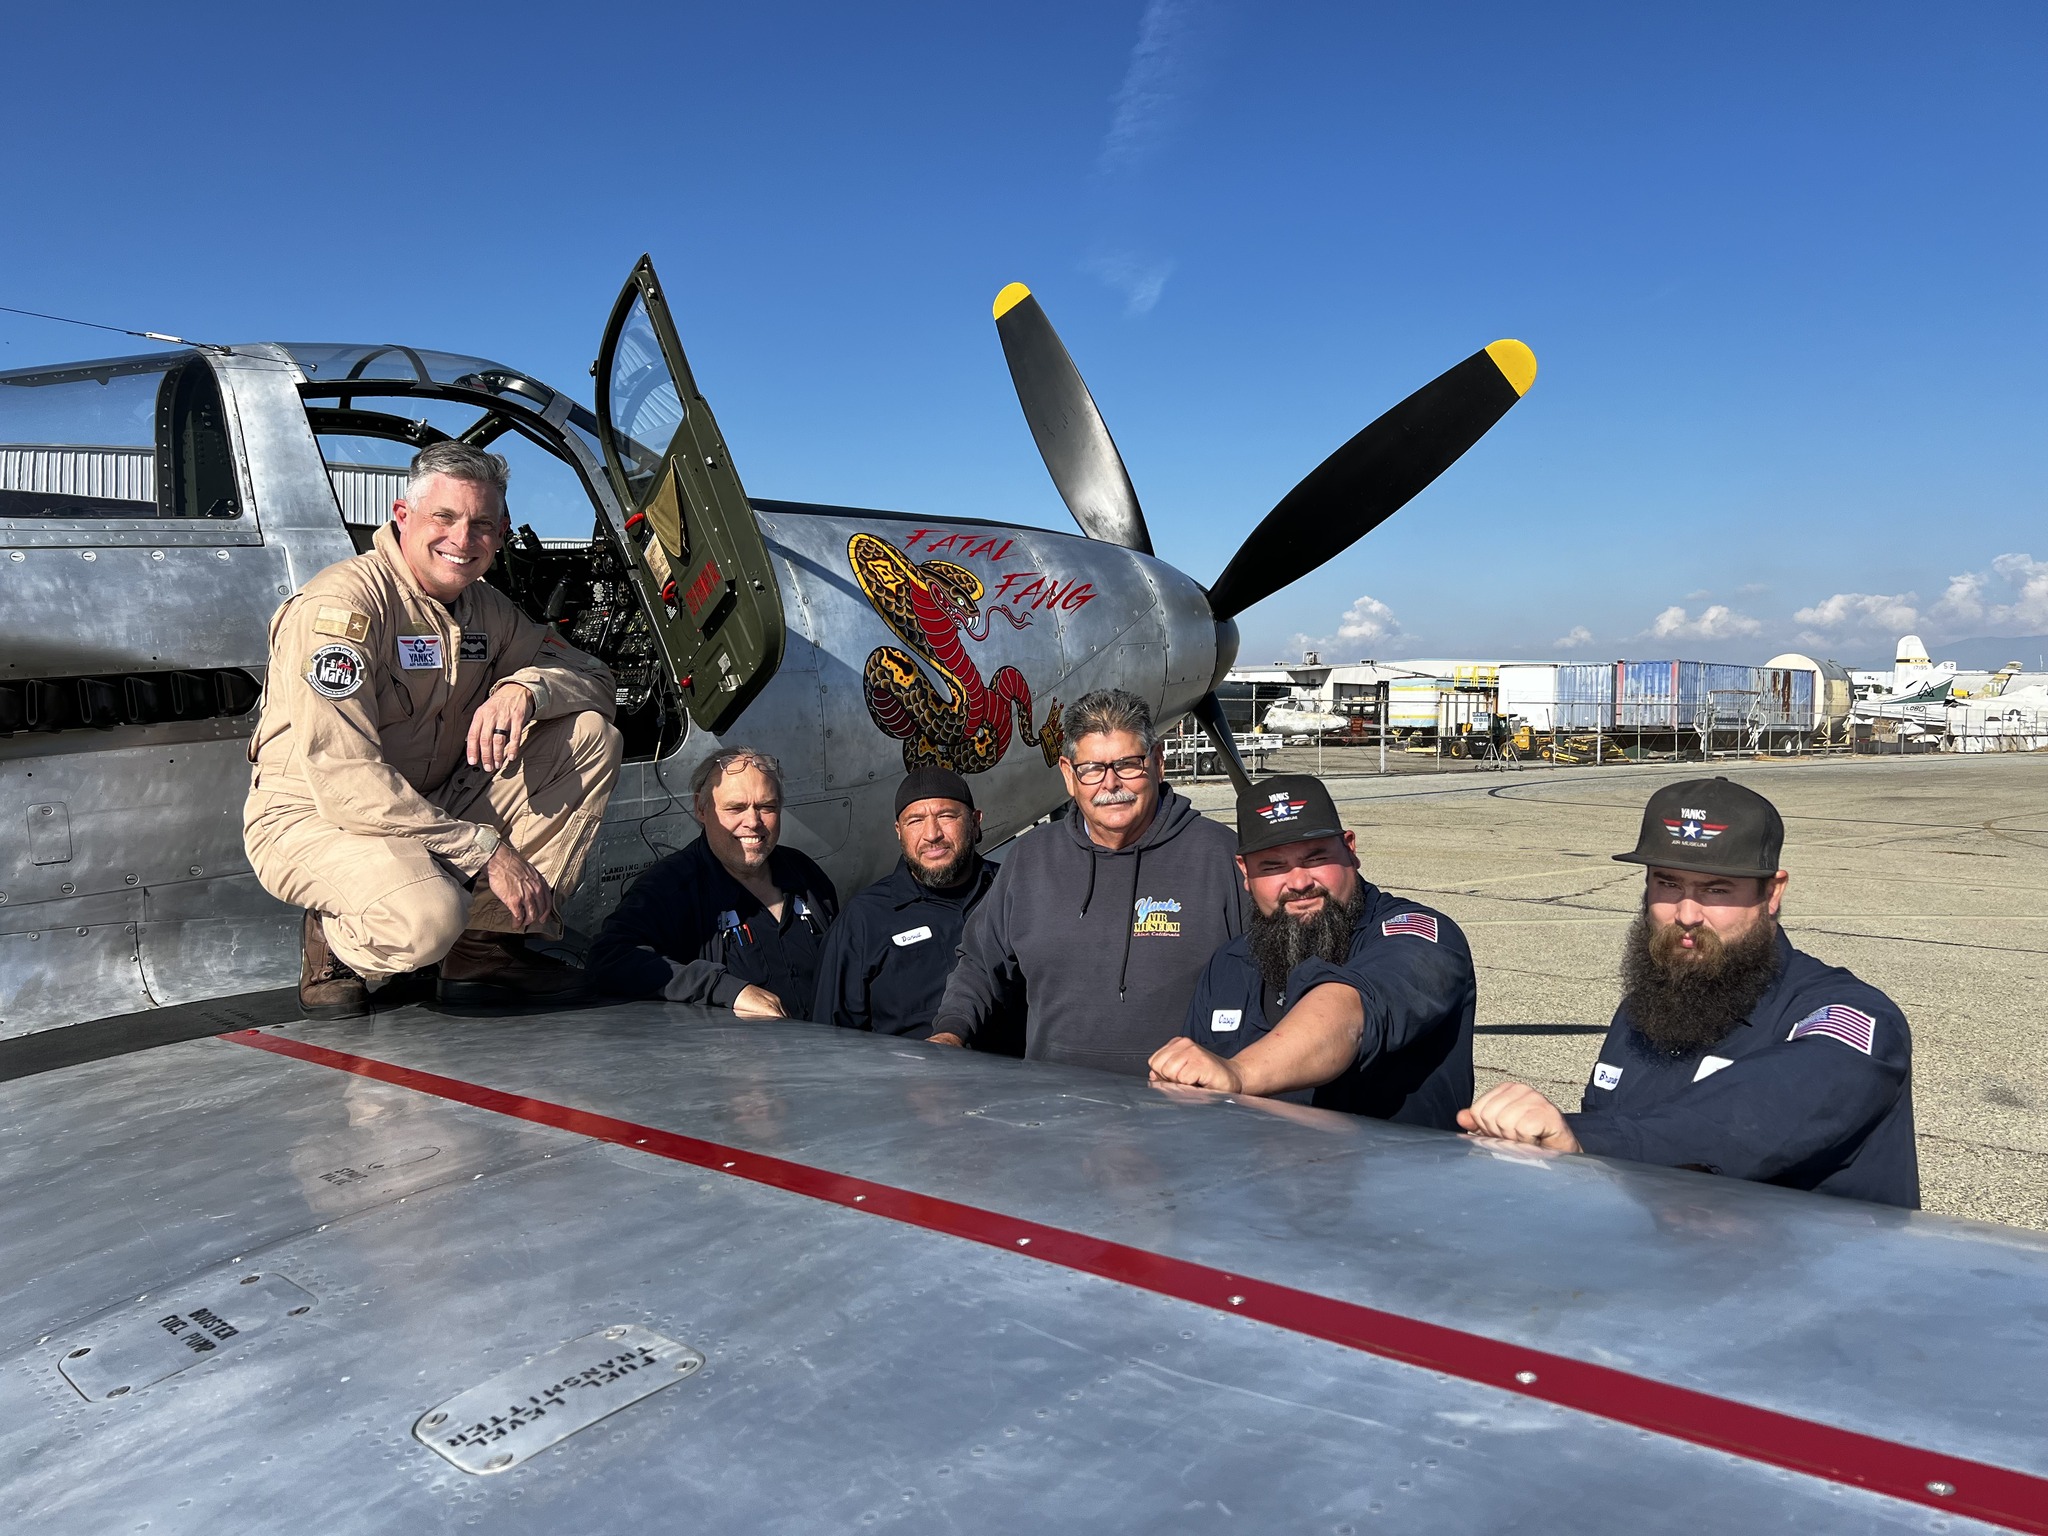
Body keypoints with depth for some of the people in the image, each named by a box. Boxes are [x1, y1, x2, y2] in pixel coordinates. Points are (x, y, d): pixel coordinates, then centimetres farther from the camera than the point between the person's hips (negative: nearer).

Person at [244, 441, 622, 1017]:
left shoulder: (487, 609, 6)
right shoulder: (341, 603, -19)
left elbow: (594, 678, 7)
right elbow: (344, 780, -27)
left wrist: (524, 687, -18)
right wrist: (488, 852, -27)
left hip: (431, 813, 8)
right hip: (312, 820, -7)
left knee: (590, 734, -8)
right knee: (426, 919, -40)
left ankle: (489, 944, -5)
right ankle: (337, 942, -1)